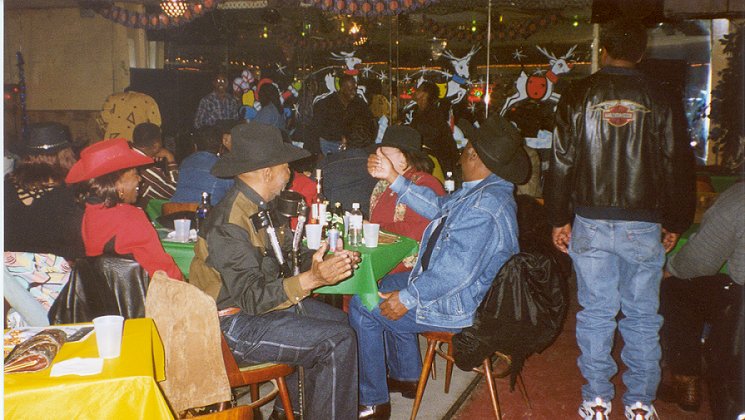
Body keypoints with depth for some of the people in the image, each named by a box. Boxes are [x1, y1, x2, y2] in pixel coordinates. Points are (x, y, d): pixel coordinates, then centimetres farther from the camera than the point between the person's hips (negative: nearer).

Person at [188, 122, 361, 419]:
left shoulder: (262, 208, 5)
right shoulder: (229, 224, -25)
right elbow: (252, 298, -29)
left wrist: (329, 263, -8)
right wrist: (311, 279, -37)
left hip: (266, 301, 10)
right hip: (234, 326, -10)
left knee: (340, 321, 17)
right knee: (339, 341, -15)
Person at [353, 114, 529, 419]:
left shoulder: (483, 206, -31)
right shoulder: (486, 189, 4)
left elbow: (457, 271, -33)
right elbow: (439, 206, 12)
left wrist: (408, 298, -24)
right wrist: (392, 177, 10)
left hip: (456, 305, -11)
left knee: (362, 306, -6)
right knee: (389, 284, 27)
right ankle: (405, 377, 35)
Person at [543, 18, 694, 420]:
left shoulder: (578, 95, -1)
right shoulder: (657, 99, 0)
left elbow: (561, 161, 0)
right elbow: (672, 164, 3)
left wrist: (559, 218, 7)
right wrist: (674, 222, 13)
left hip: (590, 223, 0)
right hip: (643, 225, 0)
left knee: (595, 313, 8)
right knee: (642, 315, 10)